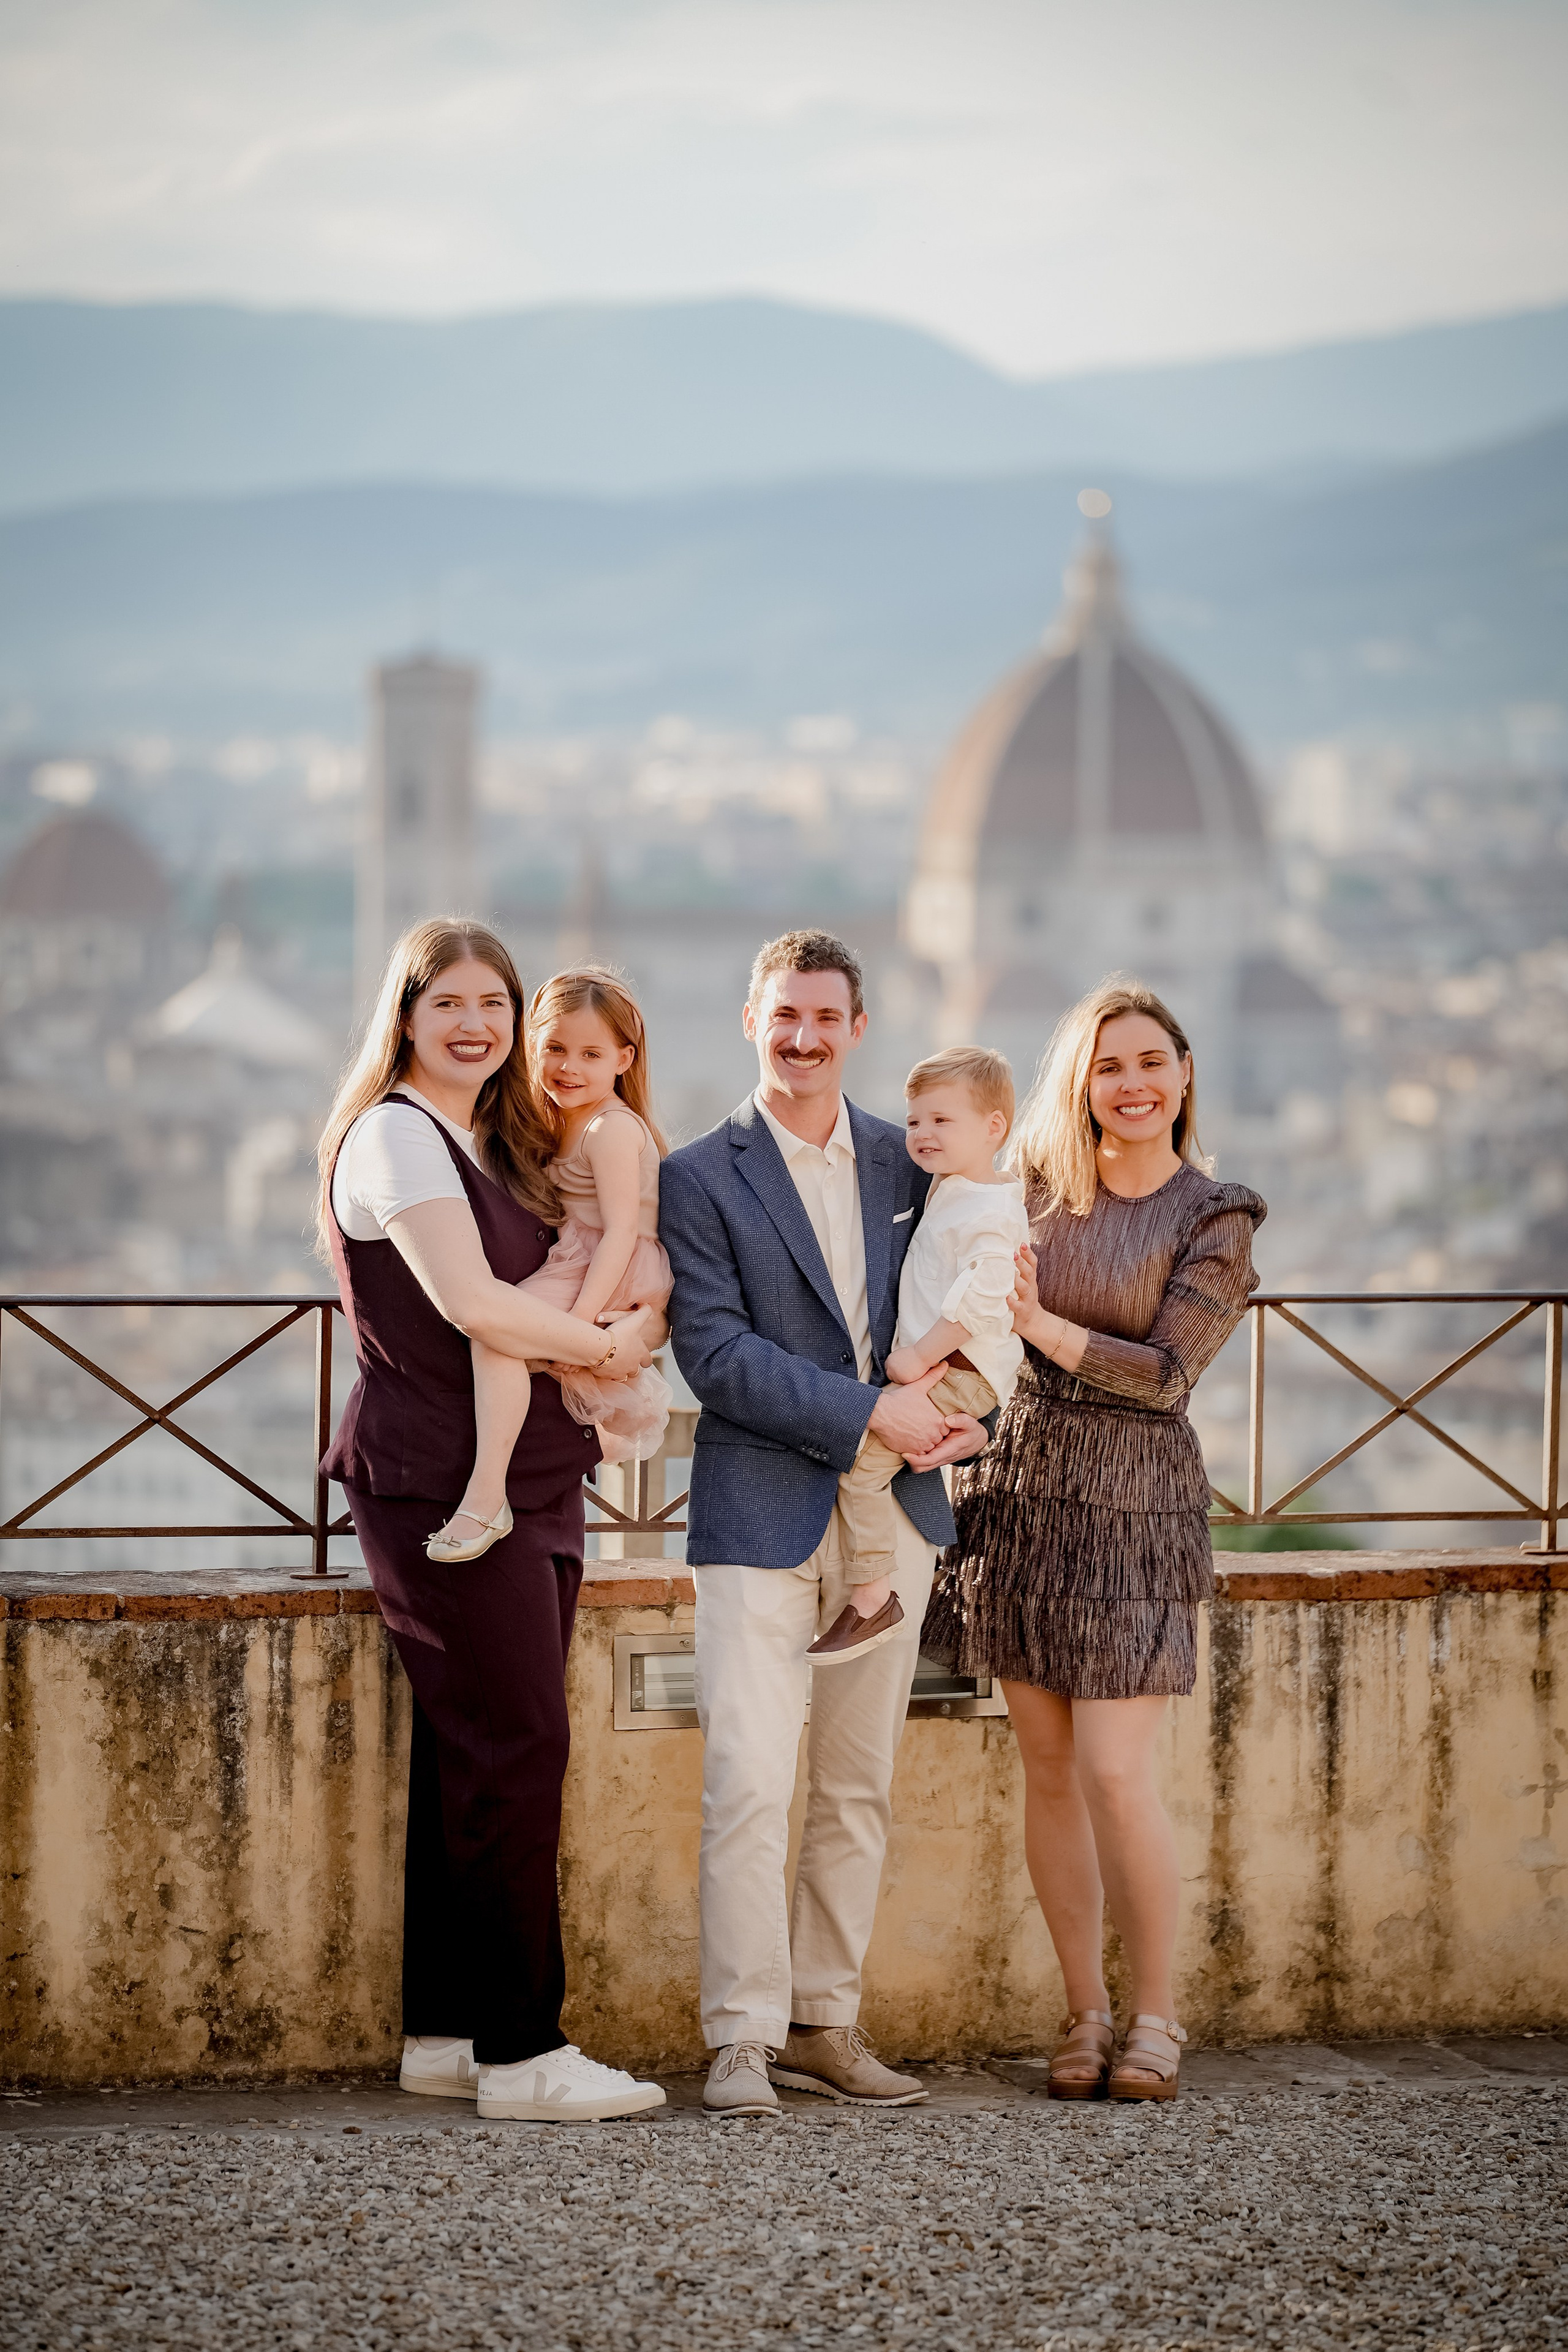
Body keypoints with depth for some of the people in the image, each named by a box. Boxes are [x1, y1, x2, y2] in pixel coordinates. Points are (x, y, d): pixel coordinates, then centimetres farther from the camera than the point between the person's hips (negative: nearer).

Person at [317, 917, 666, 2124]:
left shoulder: (497, 1145, 20)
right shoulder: (396, 1134, -8)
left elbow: (547, 1295, 24)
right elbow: (472, 1304, -18)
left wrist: (605, 1382, 3)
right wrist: (609, 1345, -5)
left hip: (531, 1476, 9)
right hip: (442, 1477, -9)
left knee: (475, 1754, 8)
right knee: (515, 1746, -10)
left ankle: (444, 2032, 12)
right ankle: (522, 2050, -8)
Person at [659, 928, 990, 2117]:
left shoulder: (907, 1163, 11)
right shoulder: (701, 1179, -3)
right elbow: (716, 1352, -11)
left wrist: (965, 1416, -6)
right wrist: (871, 1412, -17)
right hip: (760, 1515, -5)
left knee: (859, 1787, 9)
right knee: (749, 1784, -11)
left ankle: (824, 2021, 17)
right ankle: (742, 2039, -5)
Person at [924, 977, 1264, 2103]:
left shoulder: (1216, 1219, -3)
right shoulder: (1034, 1186, 8)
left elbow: (1165, 1373, -10)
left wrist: (1041, 1324, -17)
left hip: (1136, 1503, -4)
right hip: (1023, 1490, 4)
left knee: (1117, 1771, -10)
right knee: (1048, 1766, 4)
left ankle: (1155, 2015, 4)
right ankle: (1087, 2014, 13)